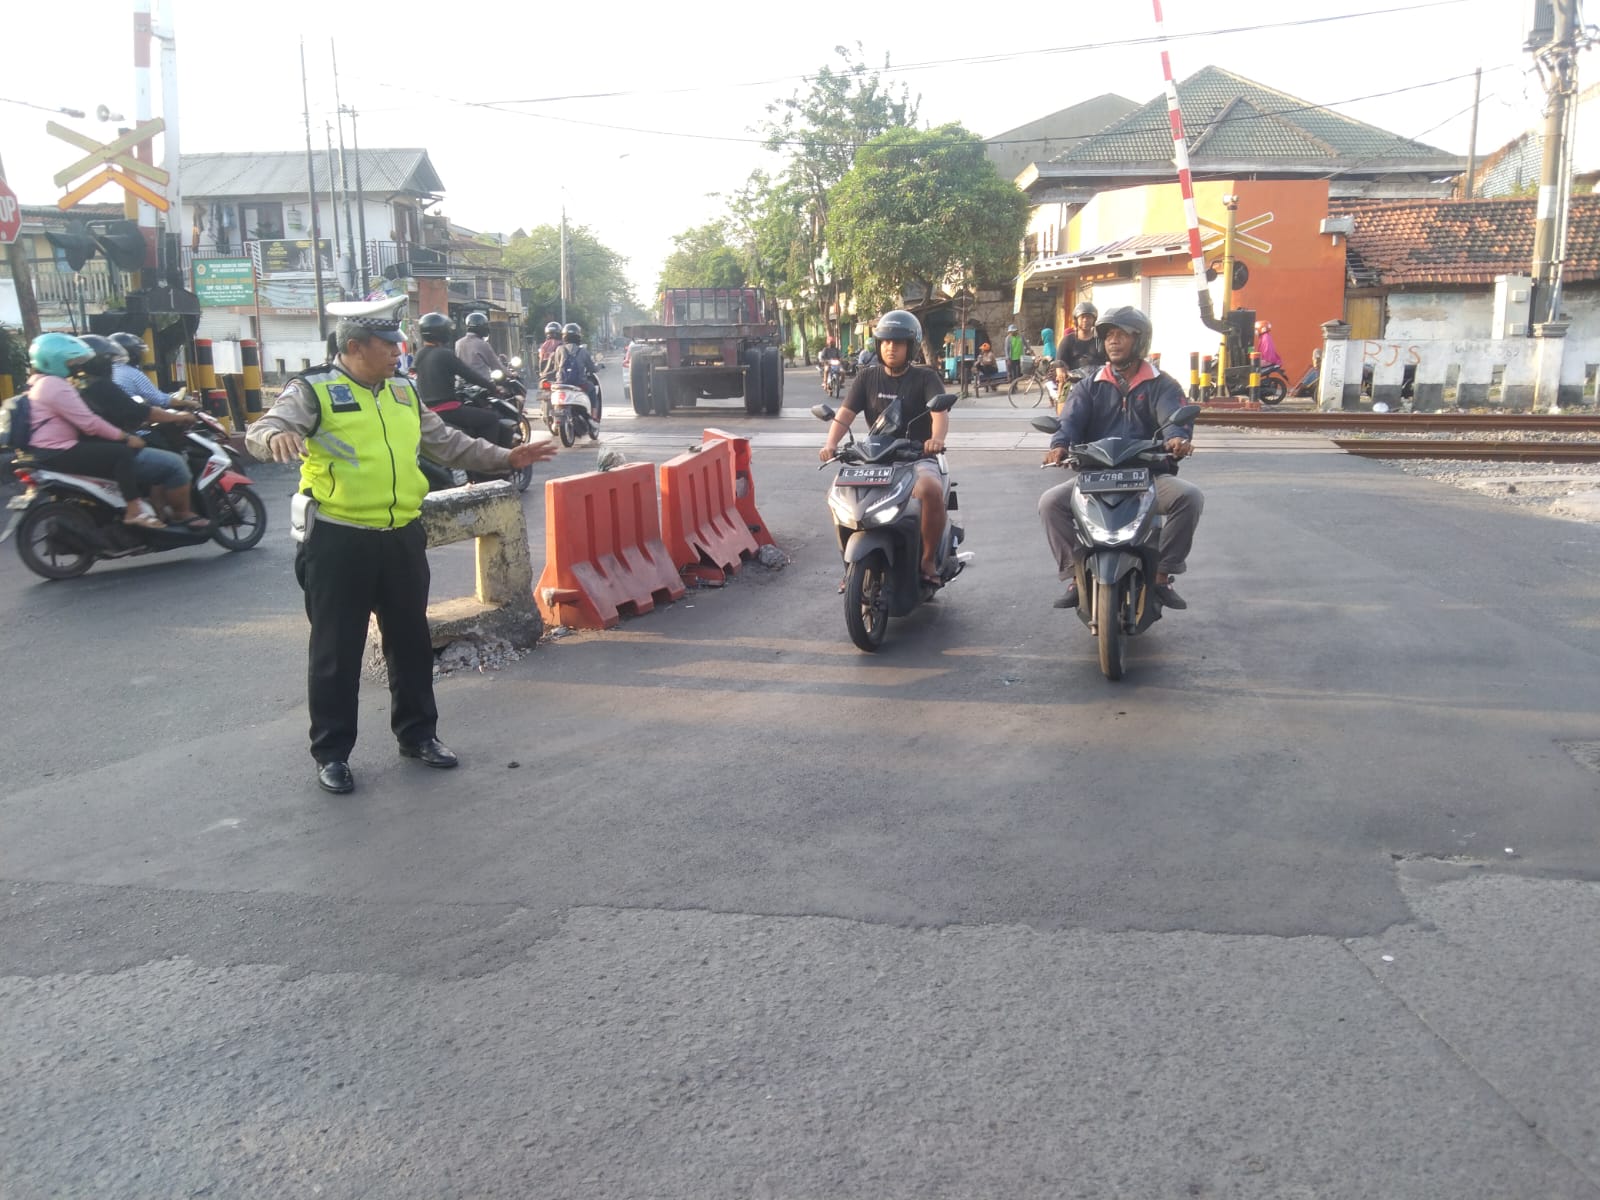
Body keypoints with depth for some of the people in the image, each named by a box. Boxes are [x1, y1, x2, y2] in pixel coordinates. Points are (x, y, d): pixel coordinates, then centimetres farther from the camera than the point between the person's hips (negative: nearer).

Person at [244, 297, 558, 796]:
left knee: (411, 642, 14)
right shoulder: (314, 390, -7)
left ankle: (417, 733, 30)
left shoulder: (403, 391, 12)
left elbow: (446, 442, 19)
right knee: (337, 652, 3)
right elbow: (264, 429, -20)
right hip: (338, 542, -5)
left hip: (402, 537, 6)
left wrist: (505, 458, 13)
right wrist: (276, 437, -44)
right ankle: (331, 752, 16)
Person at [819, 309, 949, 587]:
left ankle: (929, 559, -16)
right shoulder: (868, 377, 10)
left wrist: (937, 438, -40)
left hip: (917, 457, -3)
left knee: (931, 491, -36)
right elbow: (845, 412, -1)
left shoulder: (925, 377, 1)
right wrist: (831, 443, -21)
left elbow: (940, 410, -17)